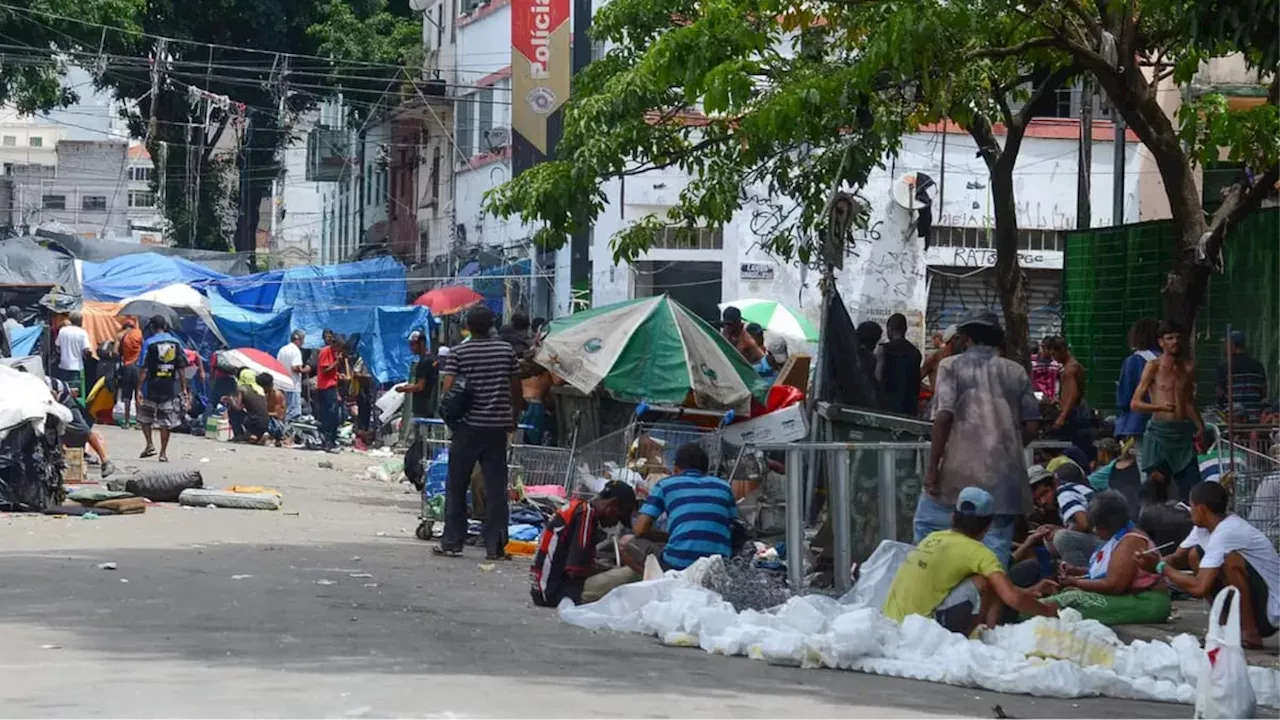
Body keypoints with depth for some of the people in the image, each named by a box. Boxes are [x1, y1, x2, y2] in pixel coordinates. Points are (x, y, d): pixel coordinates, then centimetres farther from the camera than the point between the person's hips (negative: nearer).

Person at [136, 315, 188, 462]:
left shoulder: (150, 343, -7)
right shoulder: (176, 343, 3)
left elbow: (144, 369, -10)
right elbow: (181, 368, 3)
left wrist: (139, 389, -7)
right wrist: (184, 388, 9)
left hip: (152, 387, -2)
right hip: (171, 388, 2)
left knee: (144, 416, 17)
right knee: (166, 421, 6)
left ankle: (150, 444, 4)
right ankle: (163, 453, 7)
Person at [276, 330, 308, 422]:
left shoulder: (282, 350, 12)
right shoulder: (296, 351, -12)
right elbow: (295, 368, -21)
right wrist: (304, 370, -6)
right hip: (294, 386, -8)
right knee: (294, 414, -7)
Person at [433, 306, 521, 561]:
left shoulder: (458, 353, -5)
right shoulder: (506, 349, 2)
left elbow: (448, 389, -12)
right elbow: (516, 387, 6)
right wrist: (513, 416, 19)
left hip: (468, 425, -2)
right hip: (498, 425, 2)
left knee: (457, 485, 9)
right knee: (495, 487, 3)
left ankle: (452, 542, 9)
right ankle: (495, 546, 1)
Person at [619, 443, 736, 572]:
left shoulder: (666, 484, 13)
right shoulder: (723, 486, 20)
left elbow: (640, 529, 6)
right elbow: (735, 532, 23)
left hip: (678, 564, -3)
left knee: (625, 543, 21)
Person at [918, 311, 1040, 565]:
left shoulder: (952, 366, 3)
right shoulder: (1016, 372, 12)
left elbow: (943, 417, -9)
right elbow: (1032, 425, 9)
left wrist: (932, 467, -7)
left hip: (960, 472, -3)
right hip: (1004, 475, 3)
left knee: (928, 526, 11)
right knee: (997, 546, 3)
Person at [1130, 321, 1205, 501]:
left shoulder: (1188, 368, 14)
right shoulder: (1153, 367, 0)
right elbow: (1135, 404, -4)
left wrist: (1199, 426, 13)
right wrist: (1160, 407, -20)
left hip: (1183, 432, 4)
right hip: (1160, 430, -4)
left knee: (1191, 485, -4)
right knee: (1157, 479, -12)